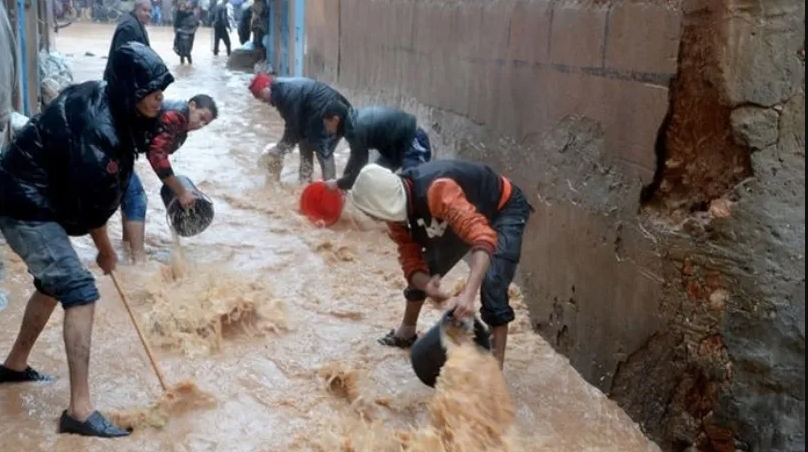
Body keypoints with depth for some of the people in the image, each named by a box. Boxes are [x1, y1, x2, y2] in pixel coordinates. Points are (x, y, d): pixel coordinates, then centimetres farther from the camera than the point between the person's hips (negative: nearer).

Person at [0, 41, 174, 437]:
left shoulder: (103, 100, -1)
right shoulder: (96, 129, -29)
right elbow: (91, 203, -21)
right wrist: (105, 251, -5)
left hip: (38, 199, 10)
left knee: (54, 282, 24)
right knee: (80, 291, -15)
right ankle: (79, 411, -13)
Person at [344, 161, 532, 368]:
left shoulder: (437, 191, -44)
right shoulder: (396, 204, -18)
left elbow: (483, 237, -51)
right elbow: (411, 260, -16)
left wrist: (468, 294, -62)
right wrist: (428, 286, -39)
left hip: (505, 209, -7)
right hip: (469, 212, 8)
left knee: (492, 284, -24)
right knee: (425, 268, 11)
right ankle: (406, 333, 35)